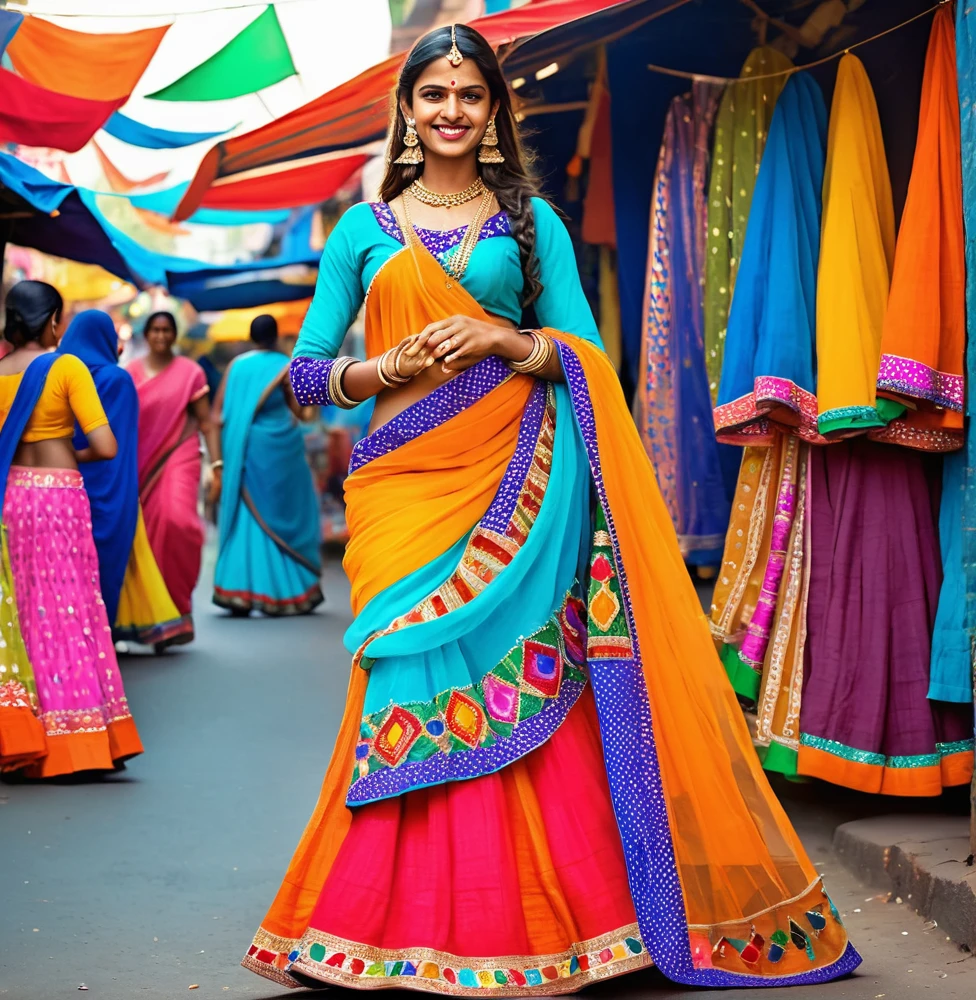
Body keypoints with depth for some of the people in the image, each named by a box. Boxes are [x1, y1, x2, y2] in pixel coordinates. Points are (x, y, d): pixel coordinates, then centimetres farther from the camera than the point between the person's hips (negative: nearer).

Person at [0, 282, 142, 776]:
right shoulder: (67, 367, -8)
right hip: (59, 497, -4)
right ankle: (78, 740, 5)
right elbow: (106, 447, -13)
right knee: (69, 611, 3)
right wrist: (73, 456, 6)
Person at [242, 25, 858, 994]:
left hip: (514, 485, 0)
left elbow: (587, 358, 6)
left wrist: (507, 342, -11)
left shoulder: (532, 222, 11)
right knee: (411, 689, -4)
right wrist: (387, 368, -8)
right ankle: (415, 922, 8)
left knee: (525, 697, -6)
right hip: (404, 484, 1)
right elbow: (305, 371, 10)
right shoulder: (364, 228, 12)